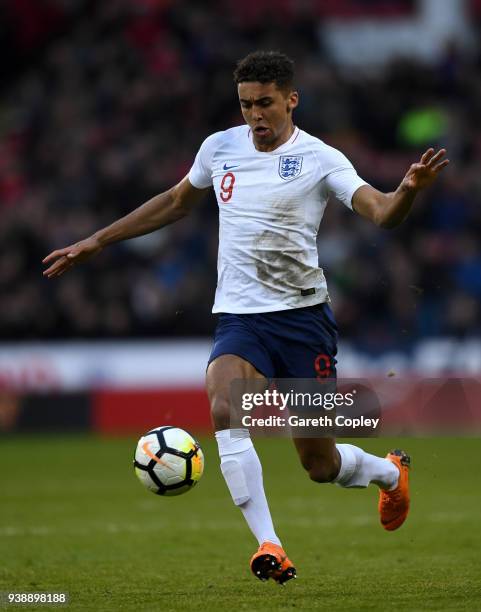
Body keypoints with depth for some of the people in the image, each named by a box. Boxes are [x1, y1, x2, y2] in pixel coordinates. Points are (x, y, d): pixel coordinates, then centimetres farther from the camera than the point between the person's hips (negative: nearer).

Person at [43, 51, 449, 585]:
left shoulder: (320, 160, -5)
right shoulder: (220, 148, 7)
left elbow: (381, 213, -18)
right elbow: (176, 202, 24)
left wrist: (409, 190, -42)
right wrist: (95, 242, 25)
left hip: (303, 315, -3)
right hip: (238, 317, 3)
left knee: (319, 464, 2)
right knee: (223, 408, -30)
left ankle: (389, 472, 39)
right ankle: (269, 546, -30)